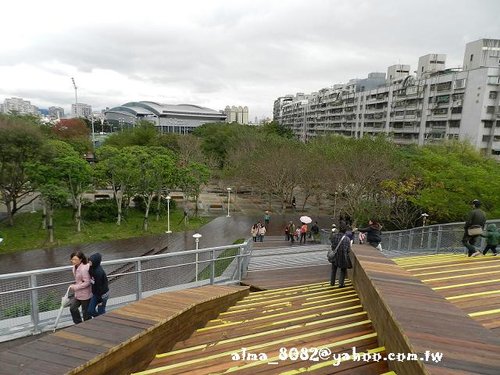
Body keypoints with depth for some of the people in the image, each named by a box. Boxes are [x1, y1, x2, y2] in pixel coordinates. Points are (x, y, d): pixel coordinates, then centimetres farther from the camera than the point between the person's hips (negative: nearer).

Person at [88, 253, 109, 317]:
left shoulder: (98, 272, -28)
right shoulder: (92, 269, -1)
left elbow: (99, 286, -23)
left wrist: (100, 300, -16)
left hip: (102, 294, -8)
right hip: (96, 293, 8)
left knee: (101, 311, 6)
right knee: (91, 310, 9)